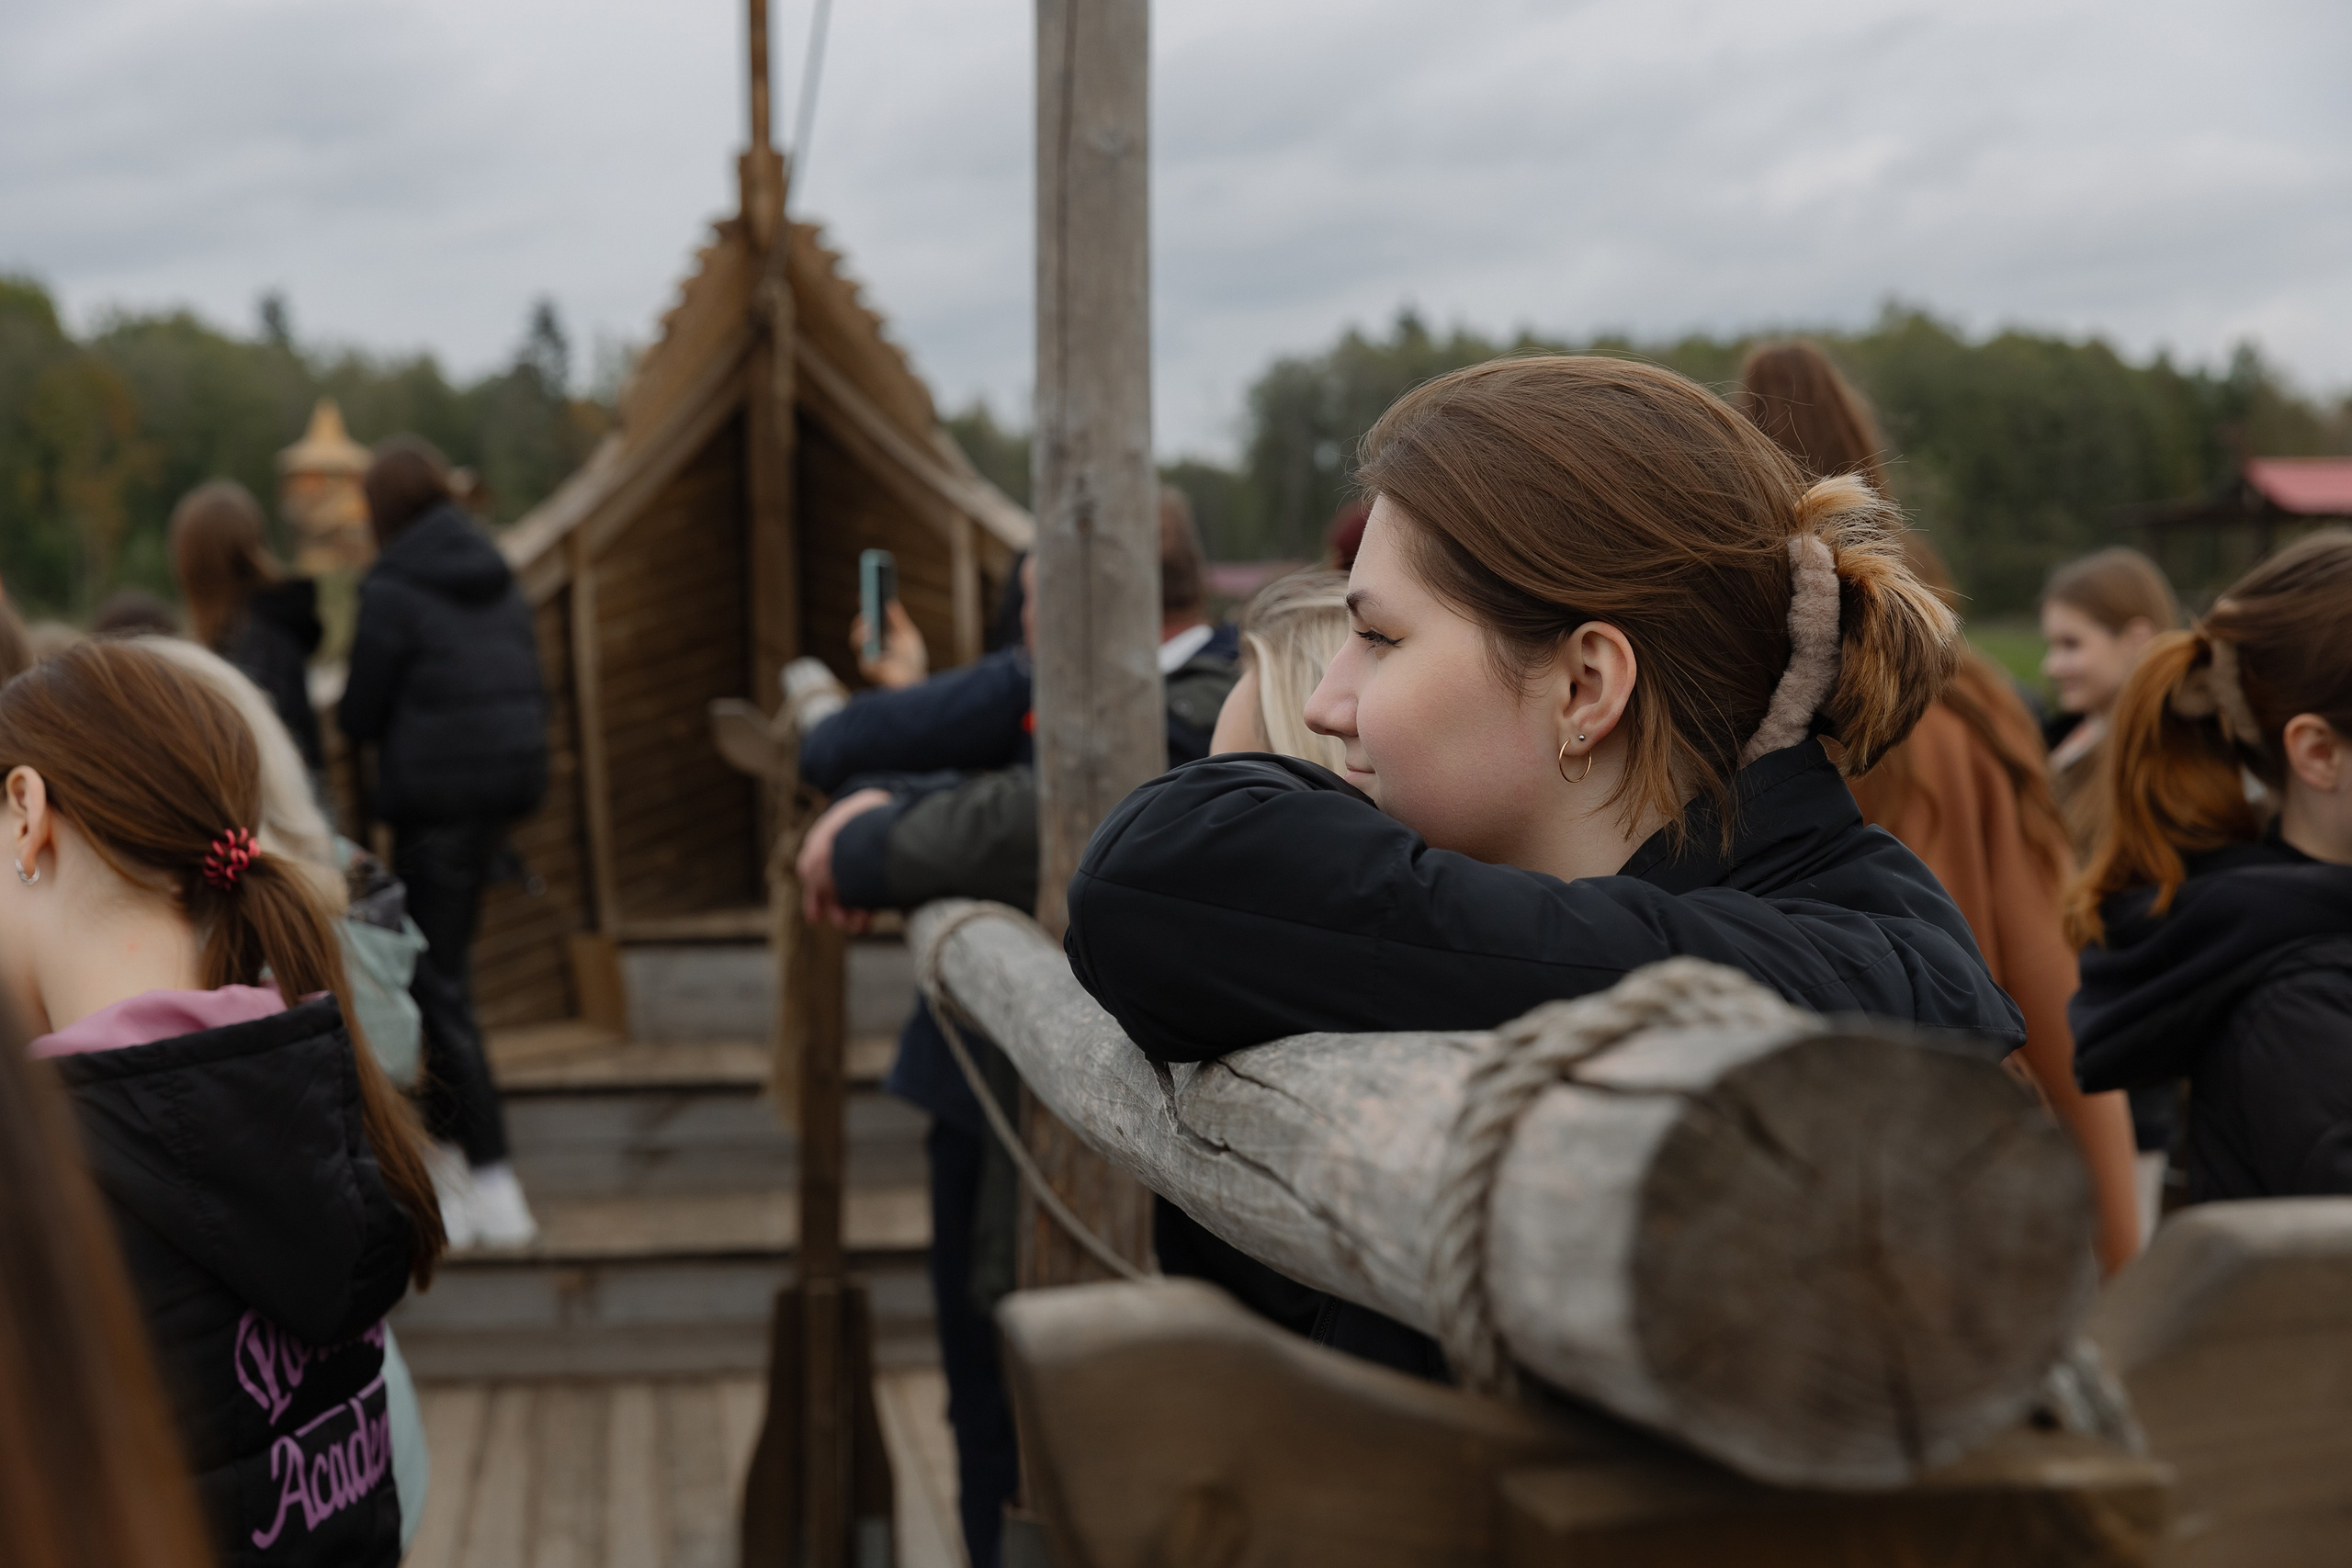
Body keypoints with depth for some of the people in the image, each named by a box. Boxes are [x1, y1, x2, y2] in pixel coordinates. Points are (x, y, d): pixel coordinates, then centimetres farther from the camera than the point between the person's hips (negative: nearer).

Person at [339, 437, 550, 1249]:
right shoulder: (501, 578, 9)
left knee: (439, 984, -1)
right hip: (509, 785, 7)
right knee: (449, 963, 18)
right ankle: (446, 1147, 26)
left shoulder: (392, 589, -12)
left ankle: (494, 1189, -2)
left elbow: (357, 715, -8)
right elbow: (531, 688, 14)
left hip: (433, 799, -7)